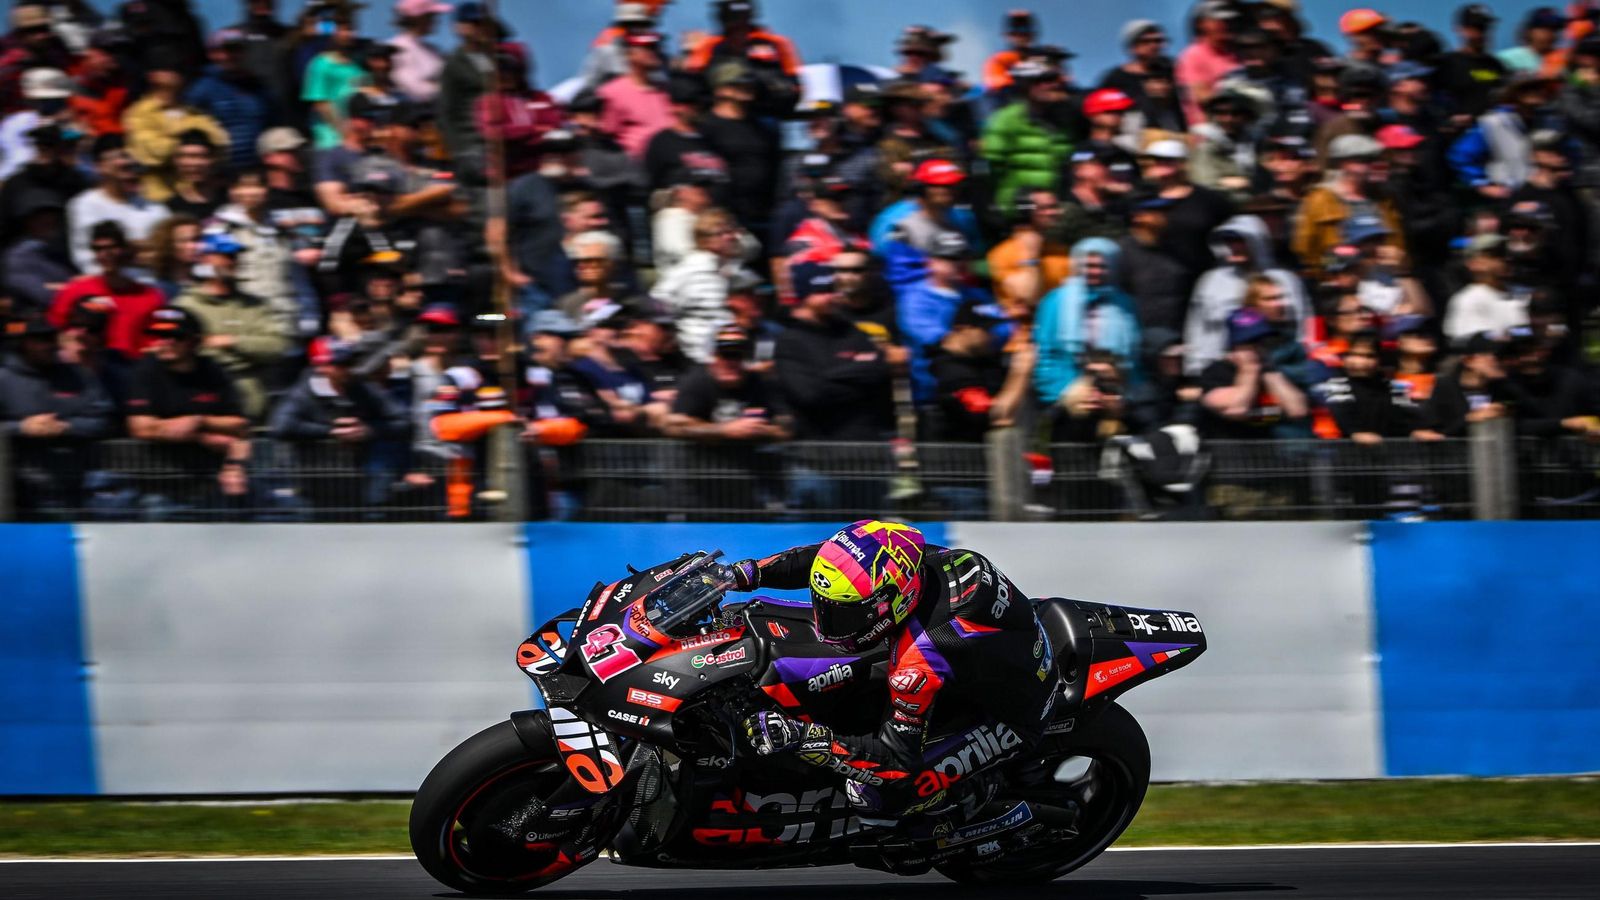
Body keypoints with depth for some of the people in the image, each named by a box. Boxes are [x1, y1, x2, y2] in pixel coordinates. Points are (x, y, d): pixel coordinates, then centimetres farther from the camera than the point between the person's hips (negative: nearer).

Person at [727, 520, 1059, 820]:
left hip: (1015, 717, -8)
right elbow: (815, 558, 0)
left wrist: (800, 737, -38)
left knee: (873, 791, -18)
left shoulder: (919, 662, -38)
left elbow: (897, 756, -31)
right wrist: (745, 573, -5)